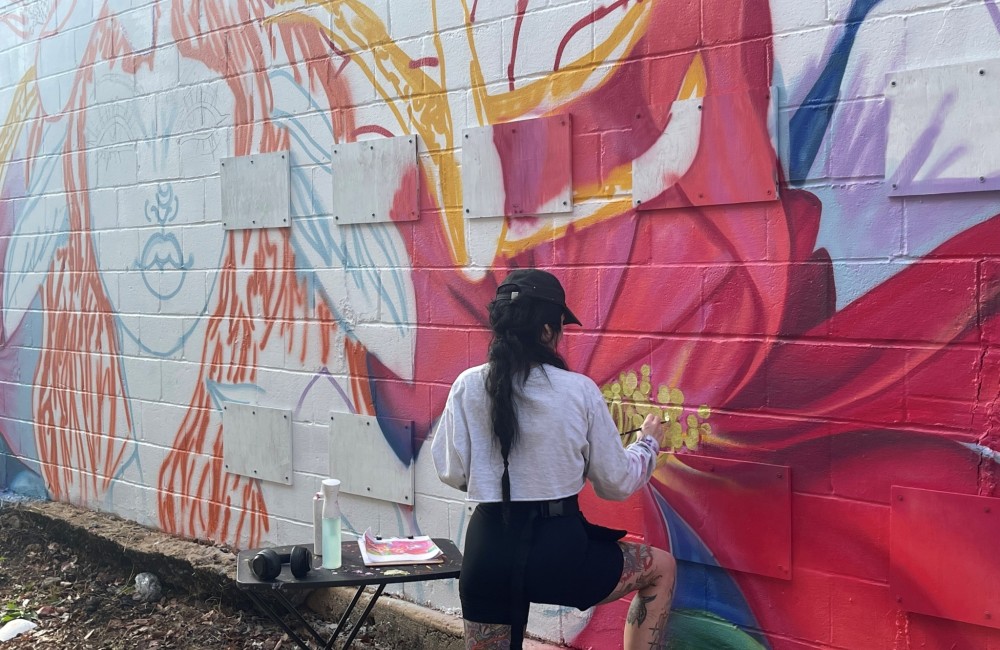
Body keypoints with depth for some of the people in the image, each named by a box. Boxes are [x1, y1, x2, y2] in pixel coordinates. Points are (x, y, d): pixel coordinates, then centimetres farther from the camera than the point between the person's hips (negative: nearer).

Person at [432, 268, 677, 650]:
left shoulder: (468, 387, -4)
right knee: (661, 568, 22)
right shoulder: (580, 391, -9)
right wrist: (649, 442, 21)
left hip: (488, 550, 3)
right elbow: (615, 483, 1)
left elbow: (452, 472, 2)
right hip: (558, 548, -2)